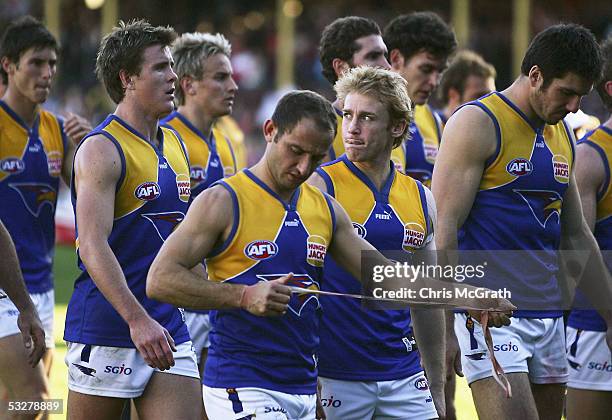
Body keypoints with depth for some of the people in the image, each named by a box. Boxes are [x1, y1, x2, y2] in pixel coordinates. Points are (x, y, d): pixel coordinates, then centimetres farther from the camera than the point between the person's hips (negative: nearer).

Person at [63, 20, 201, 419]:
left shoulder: (175, 145, 14)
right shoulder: (101, 150, -11)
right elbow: (93, 247, -21)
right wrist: (137, 320, -30)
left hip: (168, 331, 7)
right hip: (106, 332, -7)